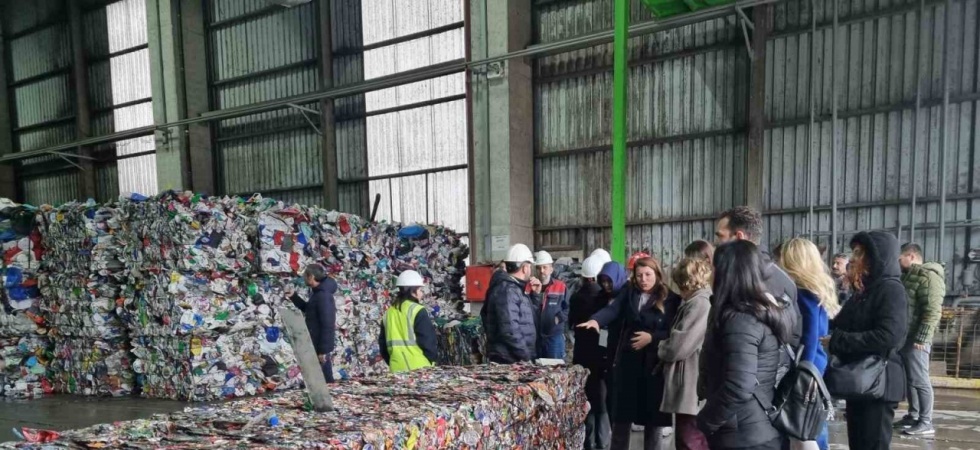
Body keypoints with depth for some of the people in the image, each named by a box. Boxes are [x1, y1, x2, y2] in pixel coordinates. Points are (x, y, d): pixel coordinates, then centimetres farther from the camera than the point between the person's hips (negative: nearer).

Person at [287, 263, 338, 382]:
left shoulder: (323, 296, -21)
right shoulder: (318, 293, 10)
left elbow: (328, 325, -24)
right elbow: (308, 309, 29)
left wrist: (323, 350, -24)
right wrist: (294, 296, 16)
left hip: (320, 347, -10)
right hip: (317, 344, 10)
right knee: (326, 379, 14)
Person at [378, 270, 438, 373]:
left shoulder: (389, 312, 9)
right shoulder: (417, 311, -9)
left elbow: (383, 342, 15)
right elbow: (428, 340, -11)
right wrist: (433, 359, 3)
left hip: (397, 368, 6)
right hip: (418, 367, -6)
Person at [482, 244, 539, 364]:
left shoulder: (515, 288, 14)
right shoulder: (507, 290, -17)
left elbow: (525, 316, 27)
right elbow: (509, 329, -25)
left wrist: (535, 294, 13)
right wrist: (525, 356, -19)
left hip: (516, 359, 10)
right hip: (509, 360, -10)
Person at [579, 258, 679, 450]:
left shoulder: (669, 299, -3)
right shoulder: (629, 293, 6)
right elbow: (612, 309, -10)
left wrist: (652, 337, -17)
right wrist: (595, 320, -28)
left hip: (655, 363, -2)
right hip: (627, 360, 2)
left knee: (653, 415, 7)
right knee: (622, 413, 9)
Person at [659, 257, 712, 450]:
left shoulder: (700, 304, -17)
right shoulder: (700, 302, 14)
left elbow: (678, 347, -19)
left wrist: (661, 348, -1)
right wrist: (666, 348, 6)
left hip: (692, 391, -10)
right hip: (690, 389, 10)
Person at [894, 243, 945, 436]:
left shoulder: (928, 276, -12)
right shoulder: (908, 276, 18)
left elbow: (932, 311, -19)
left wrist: (921, 338, -22)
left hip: (916, 338, -9)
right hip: (904, 336, 9)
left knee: (919, 380, -6)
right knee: (908, 378, 14)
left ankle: (926, 423, 0)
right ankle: (913, 416, 23)